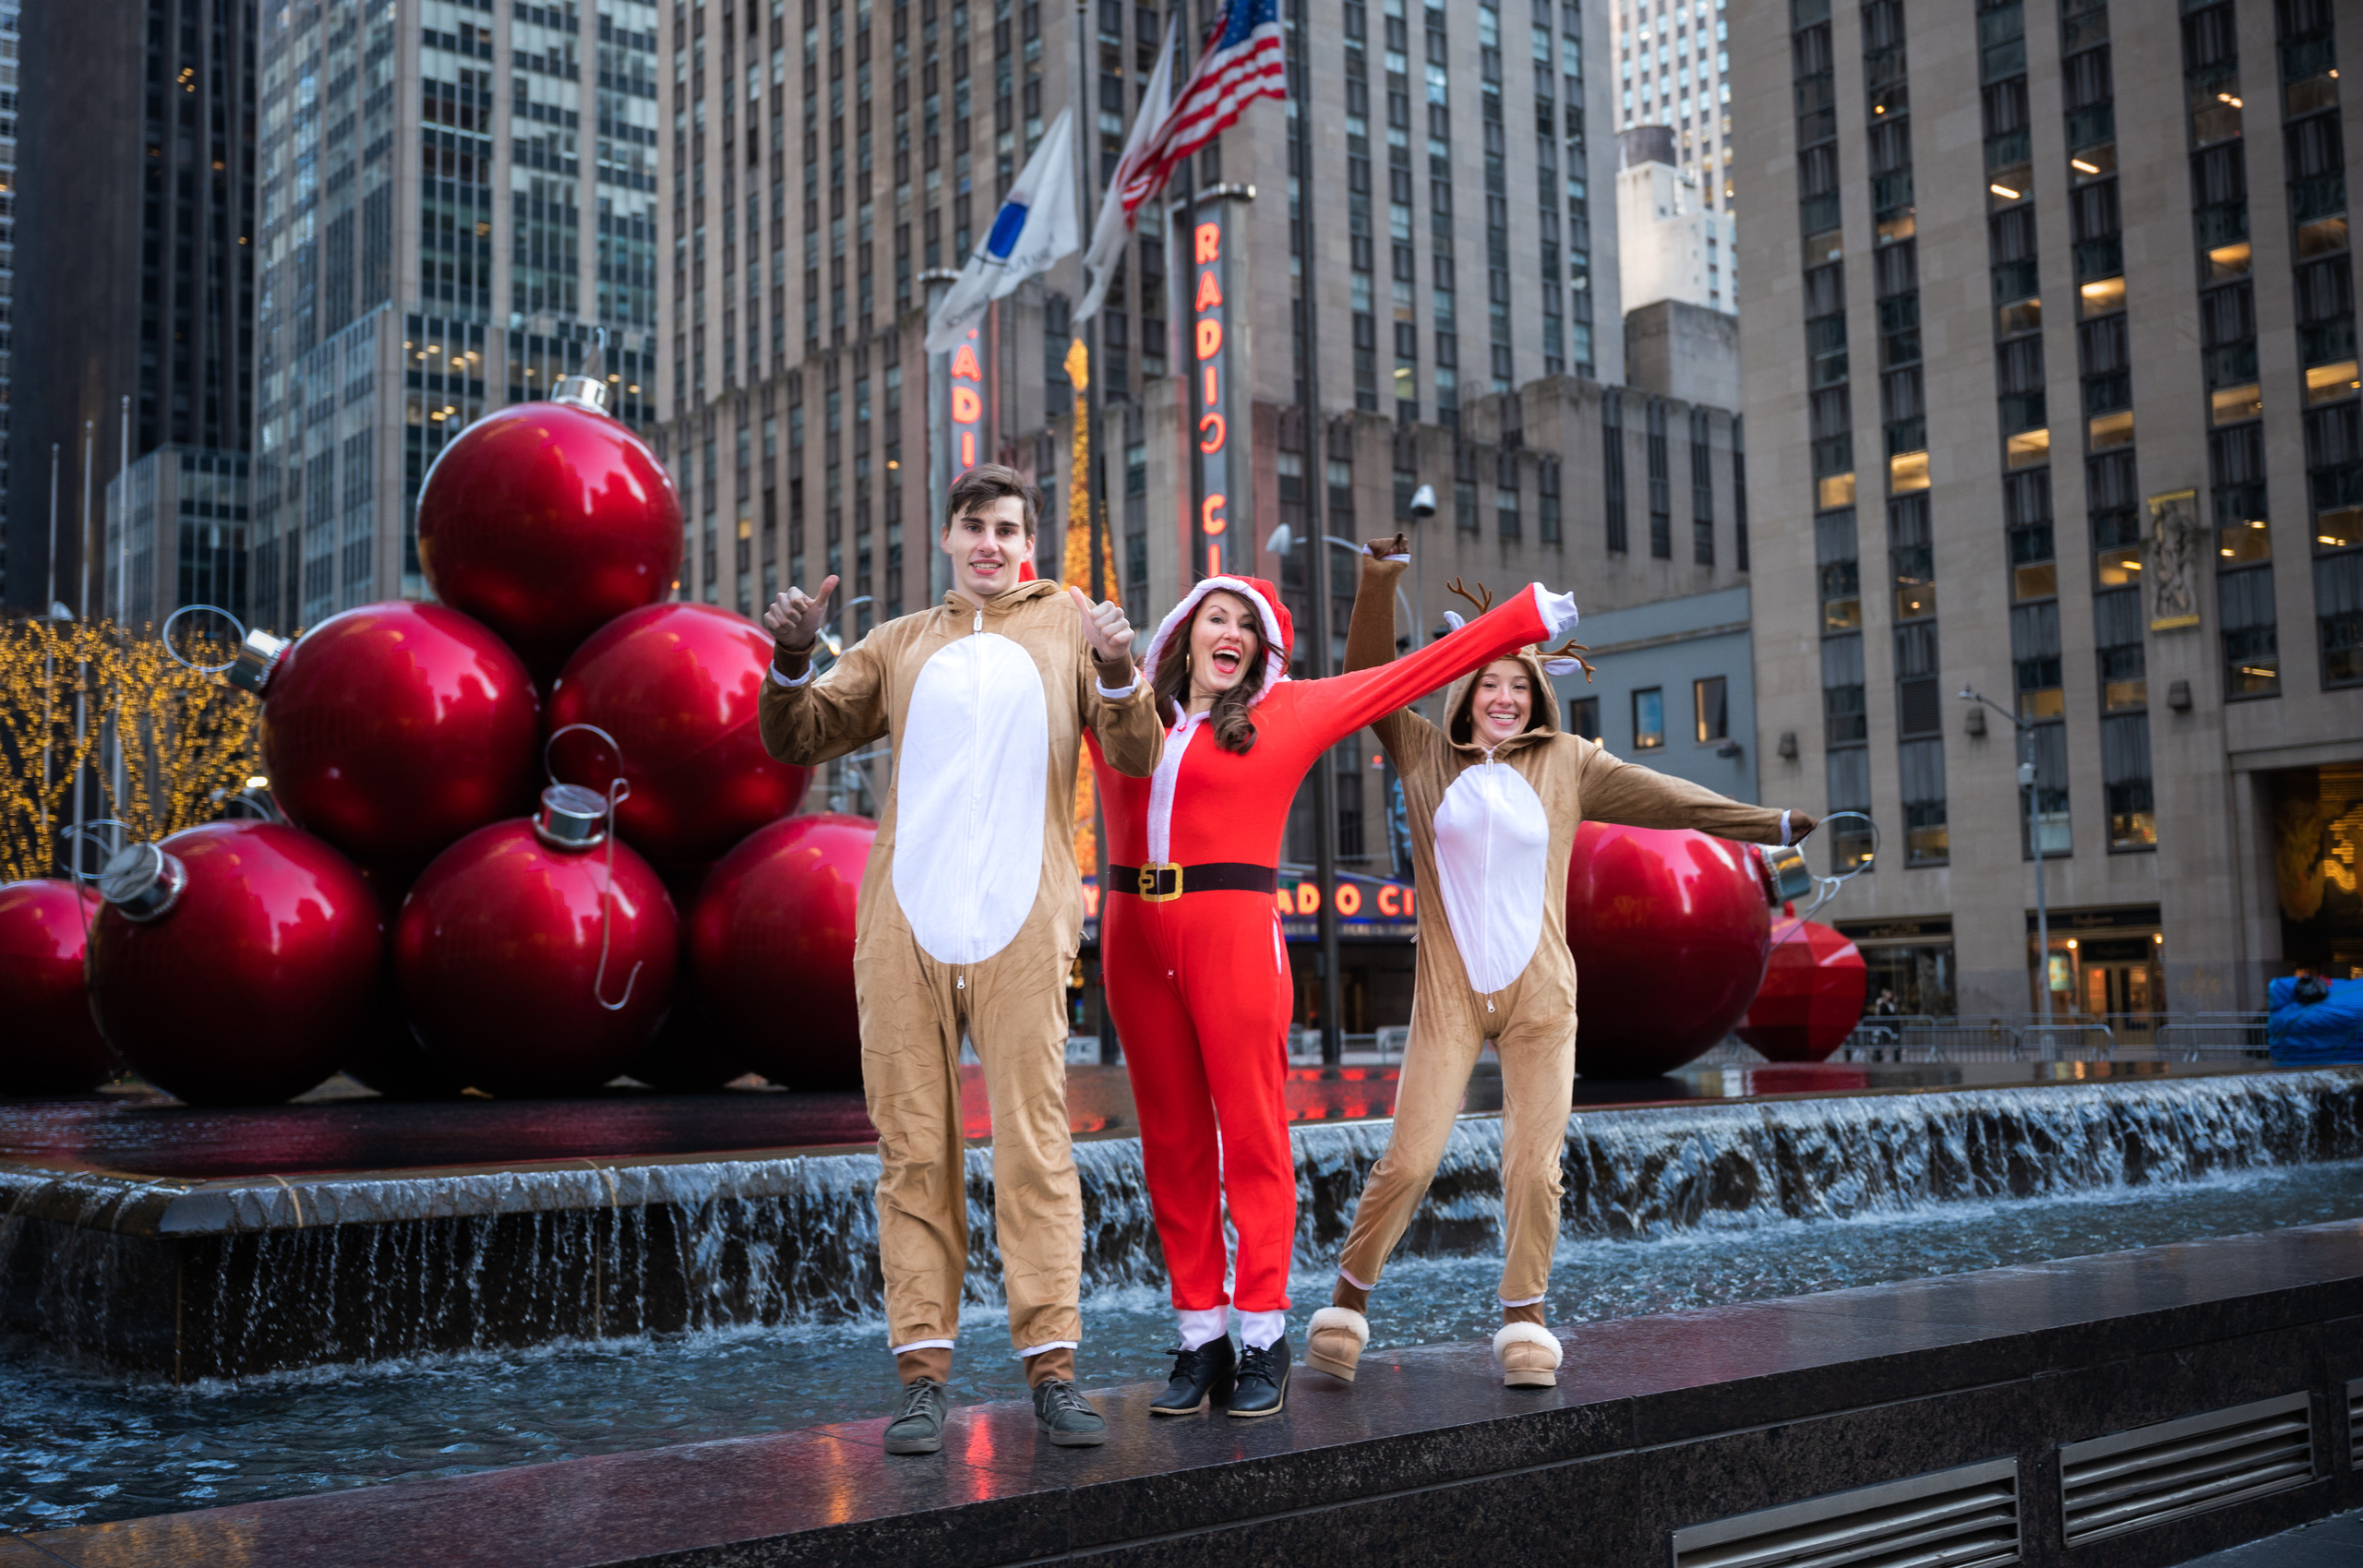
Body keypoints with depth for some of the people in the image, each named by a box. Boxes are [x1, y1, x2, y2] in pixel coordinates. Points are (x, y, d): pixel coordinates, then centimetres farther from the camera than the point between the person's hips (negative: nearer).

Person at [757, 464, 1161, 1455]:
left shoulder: (1066, 621, 14)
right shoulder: (899, 644, 19)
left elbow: (1135, 756, 4)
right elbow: (798, 740, 15)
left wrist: (1118, 669, -15)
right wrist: (791, 659, -3)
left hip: (1020, 928, -2)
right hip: (904, 926, 2)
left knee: (1035, 1146, -5)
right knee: (915, 1152, 1)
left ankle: (1051, 1371, -1)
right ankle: (924, 1372, 5)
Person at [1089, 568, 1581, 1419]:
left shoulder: (1288, 712, 9)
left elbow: (1412, 673, 13)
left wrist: (1530, 615, 16)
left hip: (1235, 933, -3)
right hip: (1136, 937, 3)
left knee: (1253, 1134, -4)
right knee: (1171, 1141, 4)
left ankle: (1262, 1341, 4)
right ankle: (1200, 1339, 11)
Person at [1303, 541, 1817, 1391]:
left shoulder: (1567, 764, 8)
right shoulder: (1427, 756, 6)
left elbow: (1664, 797, 8)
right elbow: (1369, 681, 4)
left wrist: (1770, 823, 7)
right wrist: (1377, 584, -5)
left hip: (1540, 995, 2)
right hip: (1449, 996, -1)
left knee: (1535, 1167, -1)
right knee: (1409, 1161, -8)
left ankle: (1524, 1322, 17)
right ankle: (1348, 1298, 12)